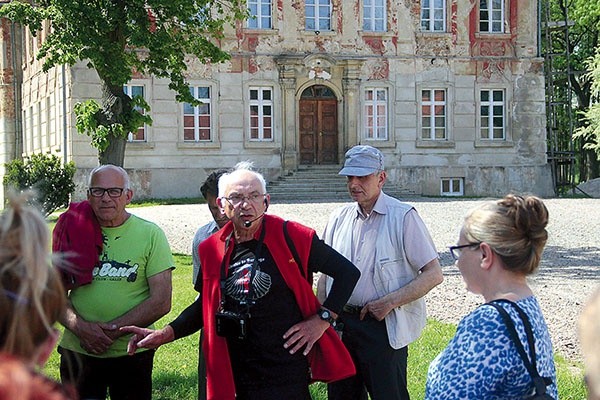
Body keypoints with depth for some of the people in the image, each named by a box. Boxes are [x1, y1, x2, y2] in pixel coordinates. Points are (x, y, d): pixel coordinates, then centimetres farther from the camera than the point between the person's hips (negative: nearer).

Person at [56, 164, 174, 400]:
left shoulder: (150, 234, -3)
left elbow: (161, 302, -8)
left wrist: (113, 329, -16)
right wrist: (80, 327, -15)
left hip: (131, 353, -2)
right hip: (77, 352, 2)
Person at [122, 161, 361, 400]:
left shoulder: (291, 238, -9)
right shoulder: (212, 250, 3)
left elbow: (348, 272, -2)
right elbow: (206, 306, 17)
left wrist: (322, 319, -8)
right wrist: (166, 334, 5)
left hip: (288, 375, -4)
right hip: (233, 378, 4)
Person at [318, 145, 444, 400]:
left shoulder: (403, 217, -7)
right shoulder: (338, 219, 10)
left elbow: (433, 275, -10)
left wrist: (389, 302, -17)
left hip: (383, 328, -5)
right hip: (341, 324, 6)